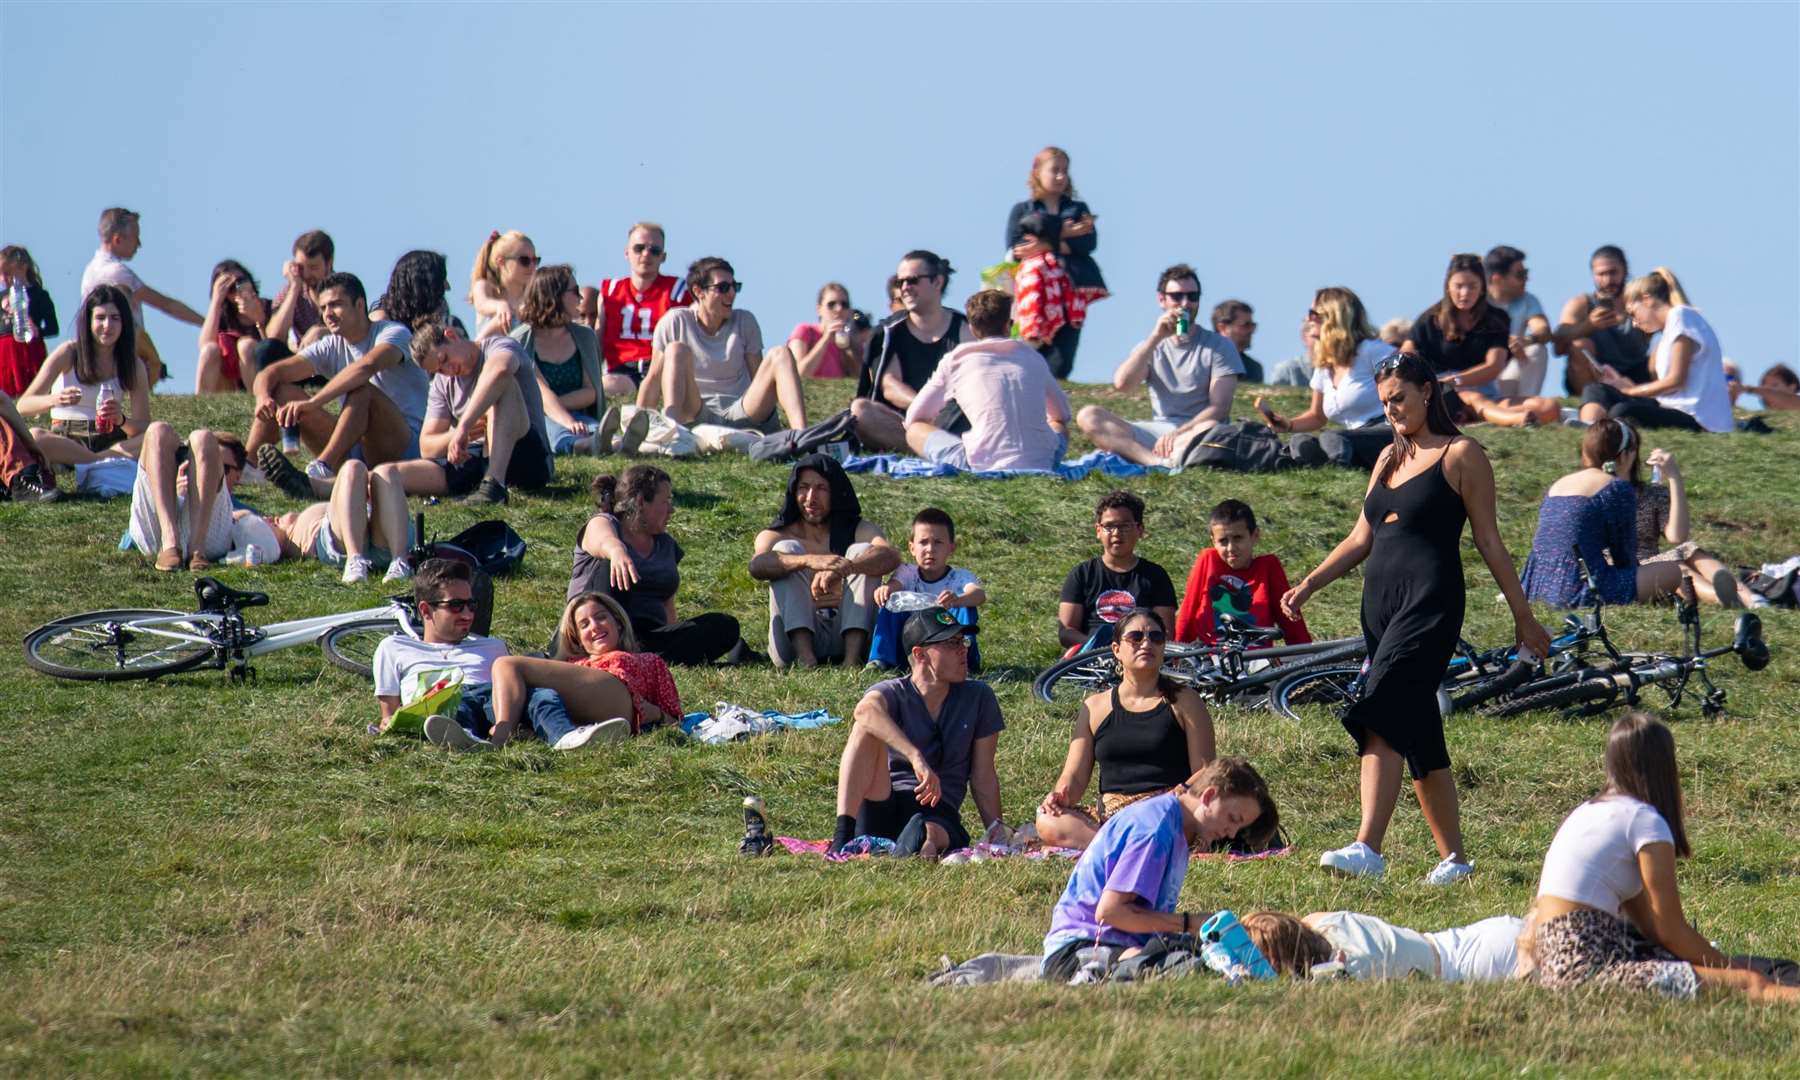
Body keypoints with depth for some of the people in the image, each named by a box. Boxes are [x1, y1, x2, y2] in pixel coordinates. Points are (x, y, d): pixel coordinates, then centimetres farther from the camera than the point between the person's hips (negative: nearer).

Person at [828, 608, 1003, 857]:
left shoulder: (977, 698, 9)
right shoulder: (892, 694, 0)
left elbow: (983, 776, 9)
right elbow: (866, 710, -28)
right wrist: (916, 758, -43)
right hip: (880, 809, 0)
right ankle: (843, 833, -41)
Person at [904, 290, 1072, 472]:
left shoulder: (956, 361, 10)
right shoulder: (1032, 357, 18)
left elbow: (914, 418, 18)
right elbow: (1062, 414, 33)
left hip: (982, 464, -3)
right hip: (1042, 464, 3)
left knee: (914, 431, 17)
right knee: (1060, 427, 36)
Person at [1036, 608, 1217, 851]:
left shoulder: (1184, 702, 11)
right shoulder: (1095, 707, 17)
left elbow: (1205, 774, 5)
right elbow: (1074, 777, 13)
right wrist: (1060, 795, -12)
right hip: (1108, 810, 3)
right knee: (1047, 821, -29)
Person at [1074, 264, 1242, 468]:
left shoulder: (1219, 346, 5)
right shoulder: (1150, 348, 15)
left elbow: (1219, 408, -6)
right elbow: (1122, 384, -5)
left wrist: (1178, 434, -20)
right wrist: (1156, 337, -11)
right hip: (1156, 432, 4)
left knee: (1211, 428, -39)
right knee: (1088, 416, -19)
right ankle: (1158, 461, -41)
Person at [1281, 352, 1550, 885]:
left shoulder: (1460, 455, -1)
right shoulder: (1391, 458, 19)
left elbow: (1489, 541, 0)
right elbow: (1361, 538, 21)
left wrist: (1523, 616, 2)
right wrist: (1307, 587, 10)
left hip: (1432, 601, -8)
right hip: (1380, 601, 8)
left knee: (1381, 719, -21)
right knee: (1417, 733, 7)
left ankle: (1368, 849, -29)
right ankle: (1454, 856, 13)